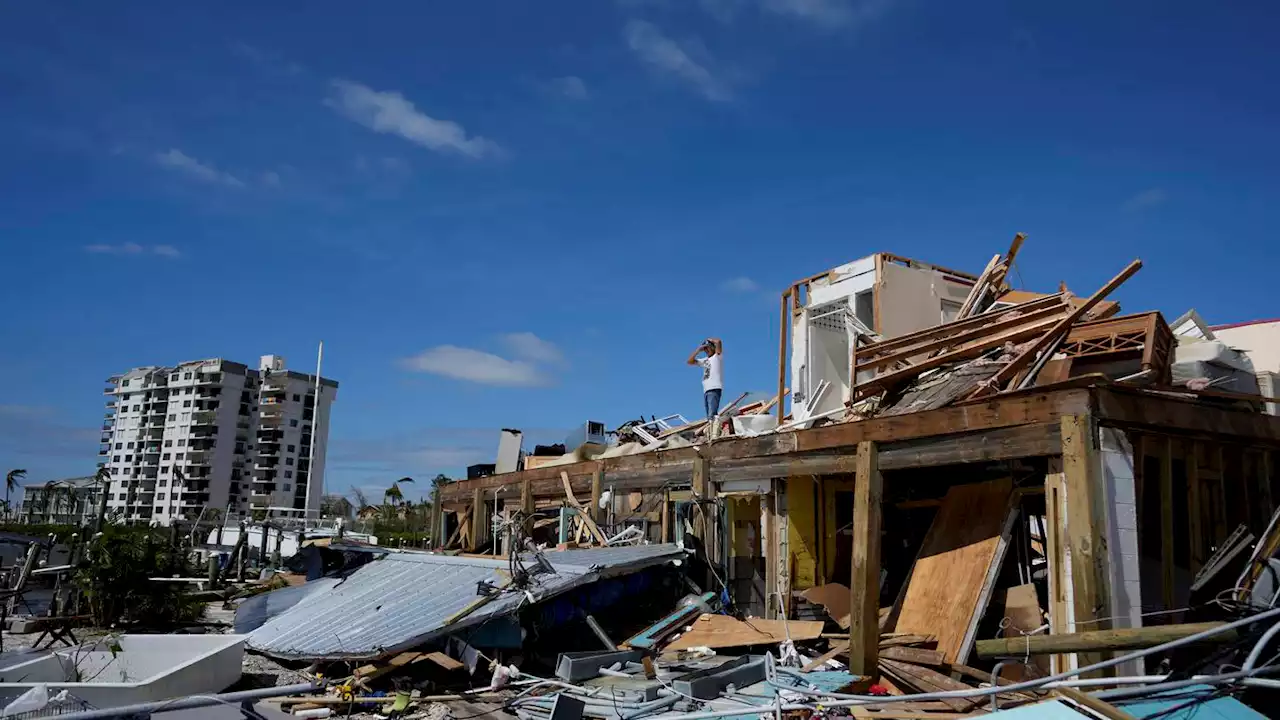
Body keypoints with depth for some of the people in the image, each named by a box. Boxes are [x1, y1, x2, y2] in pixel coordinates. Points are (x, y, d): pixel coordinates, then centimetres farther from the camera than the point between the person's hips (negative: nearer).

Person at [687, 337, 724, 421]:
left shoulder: (718, 356, 5)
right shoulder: (705, 360, 25)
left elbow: (718, 341, -10)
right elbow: (690, 361, 23)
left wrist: (709, 339, 9)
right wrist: (698, 350, 17)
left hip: (714, 389, -8)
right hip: (706, 390, 8)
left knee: (712, 415, -22)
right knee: (709, 416, 4)